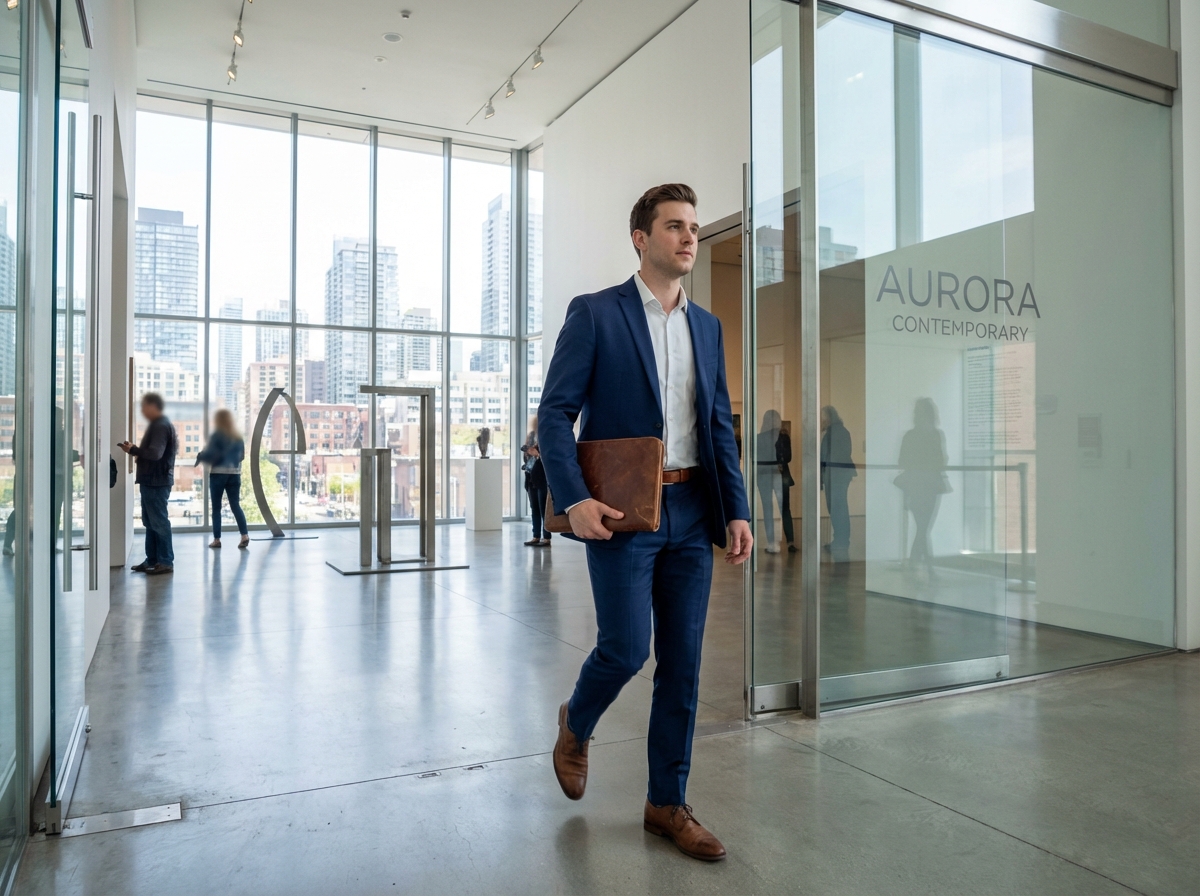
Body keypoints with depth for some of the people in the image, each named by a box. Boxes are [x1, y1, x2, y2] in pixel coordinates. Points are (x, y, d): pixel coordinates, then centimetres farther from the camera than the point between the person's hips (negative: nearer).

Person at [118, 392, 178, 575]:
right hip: (152, 481, 11)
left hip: (157, 482, -11)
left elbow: (155, 453, -26)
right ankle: (152, 560, 20)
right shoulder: (157, 424, 18)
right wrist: (138, 454, 4)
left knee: (159, 522, -6)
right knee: (150, 522, 14)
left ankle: (166, 562, -1)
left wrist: (133, 450, -15)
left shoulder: (161, 426, -16)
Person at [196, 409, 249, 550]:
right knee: (235, 505, 3)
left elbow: (210, 454, -11)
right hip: (235, 474, 4)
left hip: (218, 473, -4)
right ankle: (245, 535, -12)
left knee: (216, 507, 5)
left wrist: (199, 457, 9)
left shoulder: (217, 435, -6)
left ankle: (217, 539, 7)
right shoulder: (238, 436, 11)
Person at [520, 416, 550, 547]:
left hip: (543, 479, -7)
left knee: (543, 509, -5)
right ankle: (536, 536, 15)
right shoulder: (530, 438, 13)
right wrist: (526, 452, -2)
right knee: (534, 509, 9)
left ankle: (546, 538, -1)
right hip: (531, 478, 7)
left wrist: (537, 454, -22)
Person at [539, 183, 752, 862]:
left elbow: (720, 426, 13)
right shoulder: (595, 314, -2)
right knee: (625, 648, -4)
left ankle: (668, 804, 23)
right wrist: (574, 500, -18)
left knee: (682, 662, 7)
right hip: (622, 511, -5)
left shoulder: (707, 327, 14)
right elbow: (555, 413, -6)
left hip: (692, 513, 5)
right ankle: (577, 724, 31)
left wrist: (737, 511, 4)